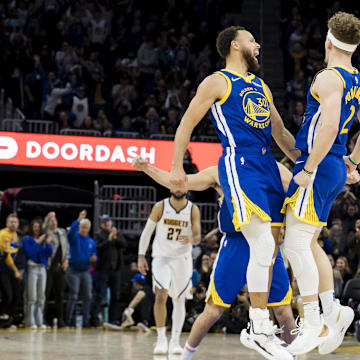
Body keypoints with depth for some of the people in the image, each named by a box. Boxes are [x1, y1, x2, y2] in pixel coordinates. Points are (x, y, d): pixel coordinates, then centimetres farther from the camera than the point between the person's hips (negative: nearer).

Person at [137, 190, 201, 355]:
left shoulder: (193, 210, -5)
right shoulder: (160, 207, -7)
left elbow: (198, 236, -10)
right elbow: (147, 231, 1)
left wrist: (192, 239, -34)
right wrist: (141, 256, -3)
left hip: (182, 258, 2)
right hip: (162, 256, -2)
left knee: (179, 301, 7)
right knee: (160, 295, -19)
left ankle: (175, 341, 17)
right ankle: (161, 338, -12)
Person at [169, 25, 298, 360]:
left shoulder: (260, 87, 24)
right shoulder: (217, 82, 1)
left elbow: (281, 134, 28)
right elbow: (186, 125, 2)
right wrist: (176, 167, -4)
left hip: (267, 168, 8)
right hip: (239, 166, -8)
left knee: (269, 249, 6)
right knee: (263, 245, -18)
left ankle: (262, 320, 15)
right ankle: (260, 331, -13)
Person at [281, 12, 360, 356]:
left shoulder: (329, 78, -15)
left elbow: (329, 125, -25)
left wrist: (308, 169, -22)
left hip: (319, 166, -10)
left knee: (296, 245, -10)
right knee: (308, 244, 17)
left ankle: (313, 325, -10)